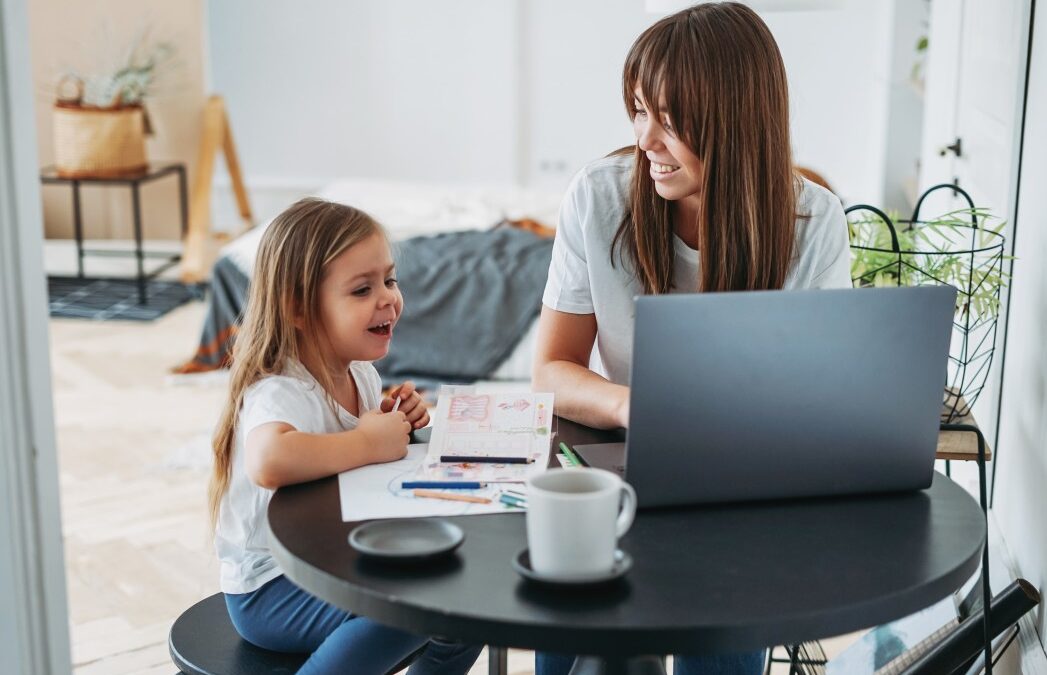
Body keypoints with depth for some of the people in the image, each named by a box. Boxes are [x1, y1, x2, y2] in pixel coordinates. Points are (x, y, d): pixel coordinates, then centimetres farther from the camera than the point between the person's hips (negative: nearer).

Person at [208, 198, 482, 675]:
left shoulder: (360, 372, 0)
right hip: (270, 589, -8)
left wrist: (395, 424, -4)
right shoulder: (281, 391, -26)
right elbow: (269, 462, -50)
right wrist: (368, 443, -35)